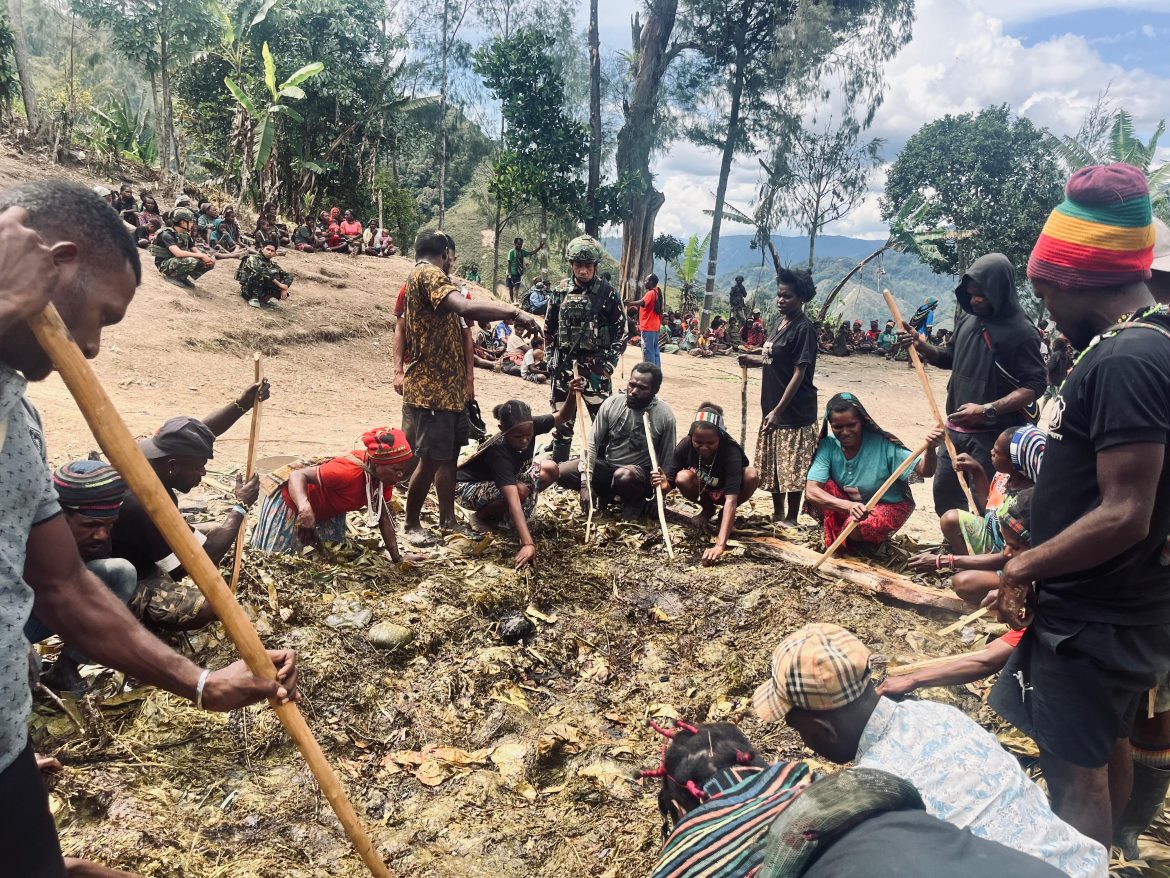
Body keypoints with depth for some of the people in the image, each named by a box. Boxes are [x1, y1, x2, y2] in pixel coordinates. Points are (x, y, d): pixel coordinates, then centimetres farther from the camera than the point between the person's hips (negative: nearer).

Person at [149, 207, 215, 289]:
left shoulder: (186, 236, 6)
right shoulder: (167, 234, -18)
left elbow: (195, 251, 2)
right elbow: (178, 253, -31)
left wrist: (206, 257, -21)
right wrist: (202, 256, -30)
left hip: (180, 262, 8)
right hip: (166, 264, -8)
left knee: (210, 261, -6)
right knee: (192, 261, -36)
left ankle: (184, 278, 1)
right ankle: (172, 277, -10)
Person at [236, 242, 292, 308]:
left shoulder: (272, 264, 6)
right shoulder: (253, 258, -11)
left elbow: (287, 275, 1)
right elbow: (261, 271, -28)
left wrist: (284, 289, -19)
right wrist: (279, 284, -32)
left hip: (263, 291, 5)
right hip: (248, 290, -5)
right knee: (259, 273, -34)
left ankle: (267, 298, -7)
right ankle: (254, 298, -19)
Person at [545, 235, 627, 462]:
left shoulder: (607, 293, -4)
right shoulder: (560, 291, 5)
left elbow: (621, 331, -3)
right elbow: (549, 328, 13)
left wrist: (609, 363, -10)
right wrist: (551, 359, 8)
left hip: (595, 366, -3)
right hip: (563, 365, 3)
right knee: (562, 420, 11)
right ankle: (558, 466, 23)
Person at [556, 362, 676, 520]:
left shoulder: (665, 416, -16)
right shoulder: (612, 403, -9)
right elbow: (592, 443, -7)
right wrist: (586, 485, -14)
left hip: (639, 473, -3)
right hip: (606, 465, 4)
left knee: (623, 476, -39)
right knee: (562, 473, -16)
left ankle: (635, 501, -3)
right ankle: (606, 492, 8)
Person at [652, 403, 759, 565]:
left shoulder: (731, 451, -37)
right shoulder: (685, 446, -27)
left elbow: (731, 499, -47)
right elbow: (669, 483, -22)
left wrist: (720, 545, -58)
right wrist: (663, 485, -50)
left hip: (725, 492, -2)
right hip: (703, 491, 2)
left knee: (752, 475, -33)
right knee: (682, 478, -31)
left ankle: (727, 516, -3)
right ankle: (707, 509, 3)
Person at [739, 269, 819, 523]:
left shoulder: (803, 328, -15)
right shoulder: (780, 321, 10)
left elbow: (799, 374, -18)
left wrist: (778, 410, -21)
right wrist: (753, 360, 1)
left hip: (794, 411, -9)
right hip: (773, 407, 9)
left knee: (792, 469, 0)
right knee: (772, 466, 16)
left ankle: (791, 519, 13)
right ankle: (777, 514, 30)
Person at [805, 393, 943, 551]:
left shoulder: (883, 444, -25)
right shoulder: (827, 446, -19)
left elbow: (924, 471, -27)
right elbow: (811, 491, -29)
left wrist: (930, 449, -51)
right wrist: (849, 505, -45)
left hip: (889, 506, -3)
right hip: (847, 504, 3)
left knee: (855, 527, -34)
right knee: (823, 485, -25)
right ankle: (833, 540, -5)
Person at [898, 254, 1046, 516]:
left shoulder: (1022, 332, -13)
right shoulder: (968, 319, 6)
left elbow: (1034, 386, -16)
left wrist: (987, 410, -25)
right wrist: (921, 346, 1)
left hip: (992, 436, -7)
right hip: (956, 429, 7)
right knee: (944, 493, 16)